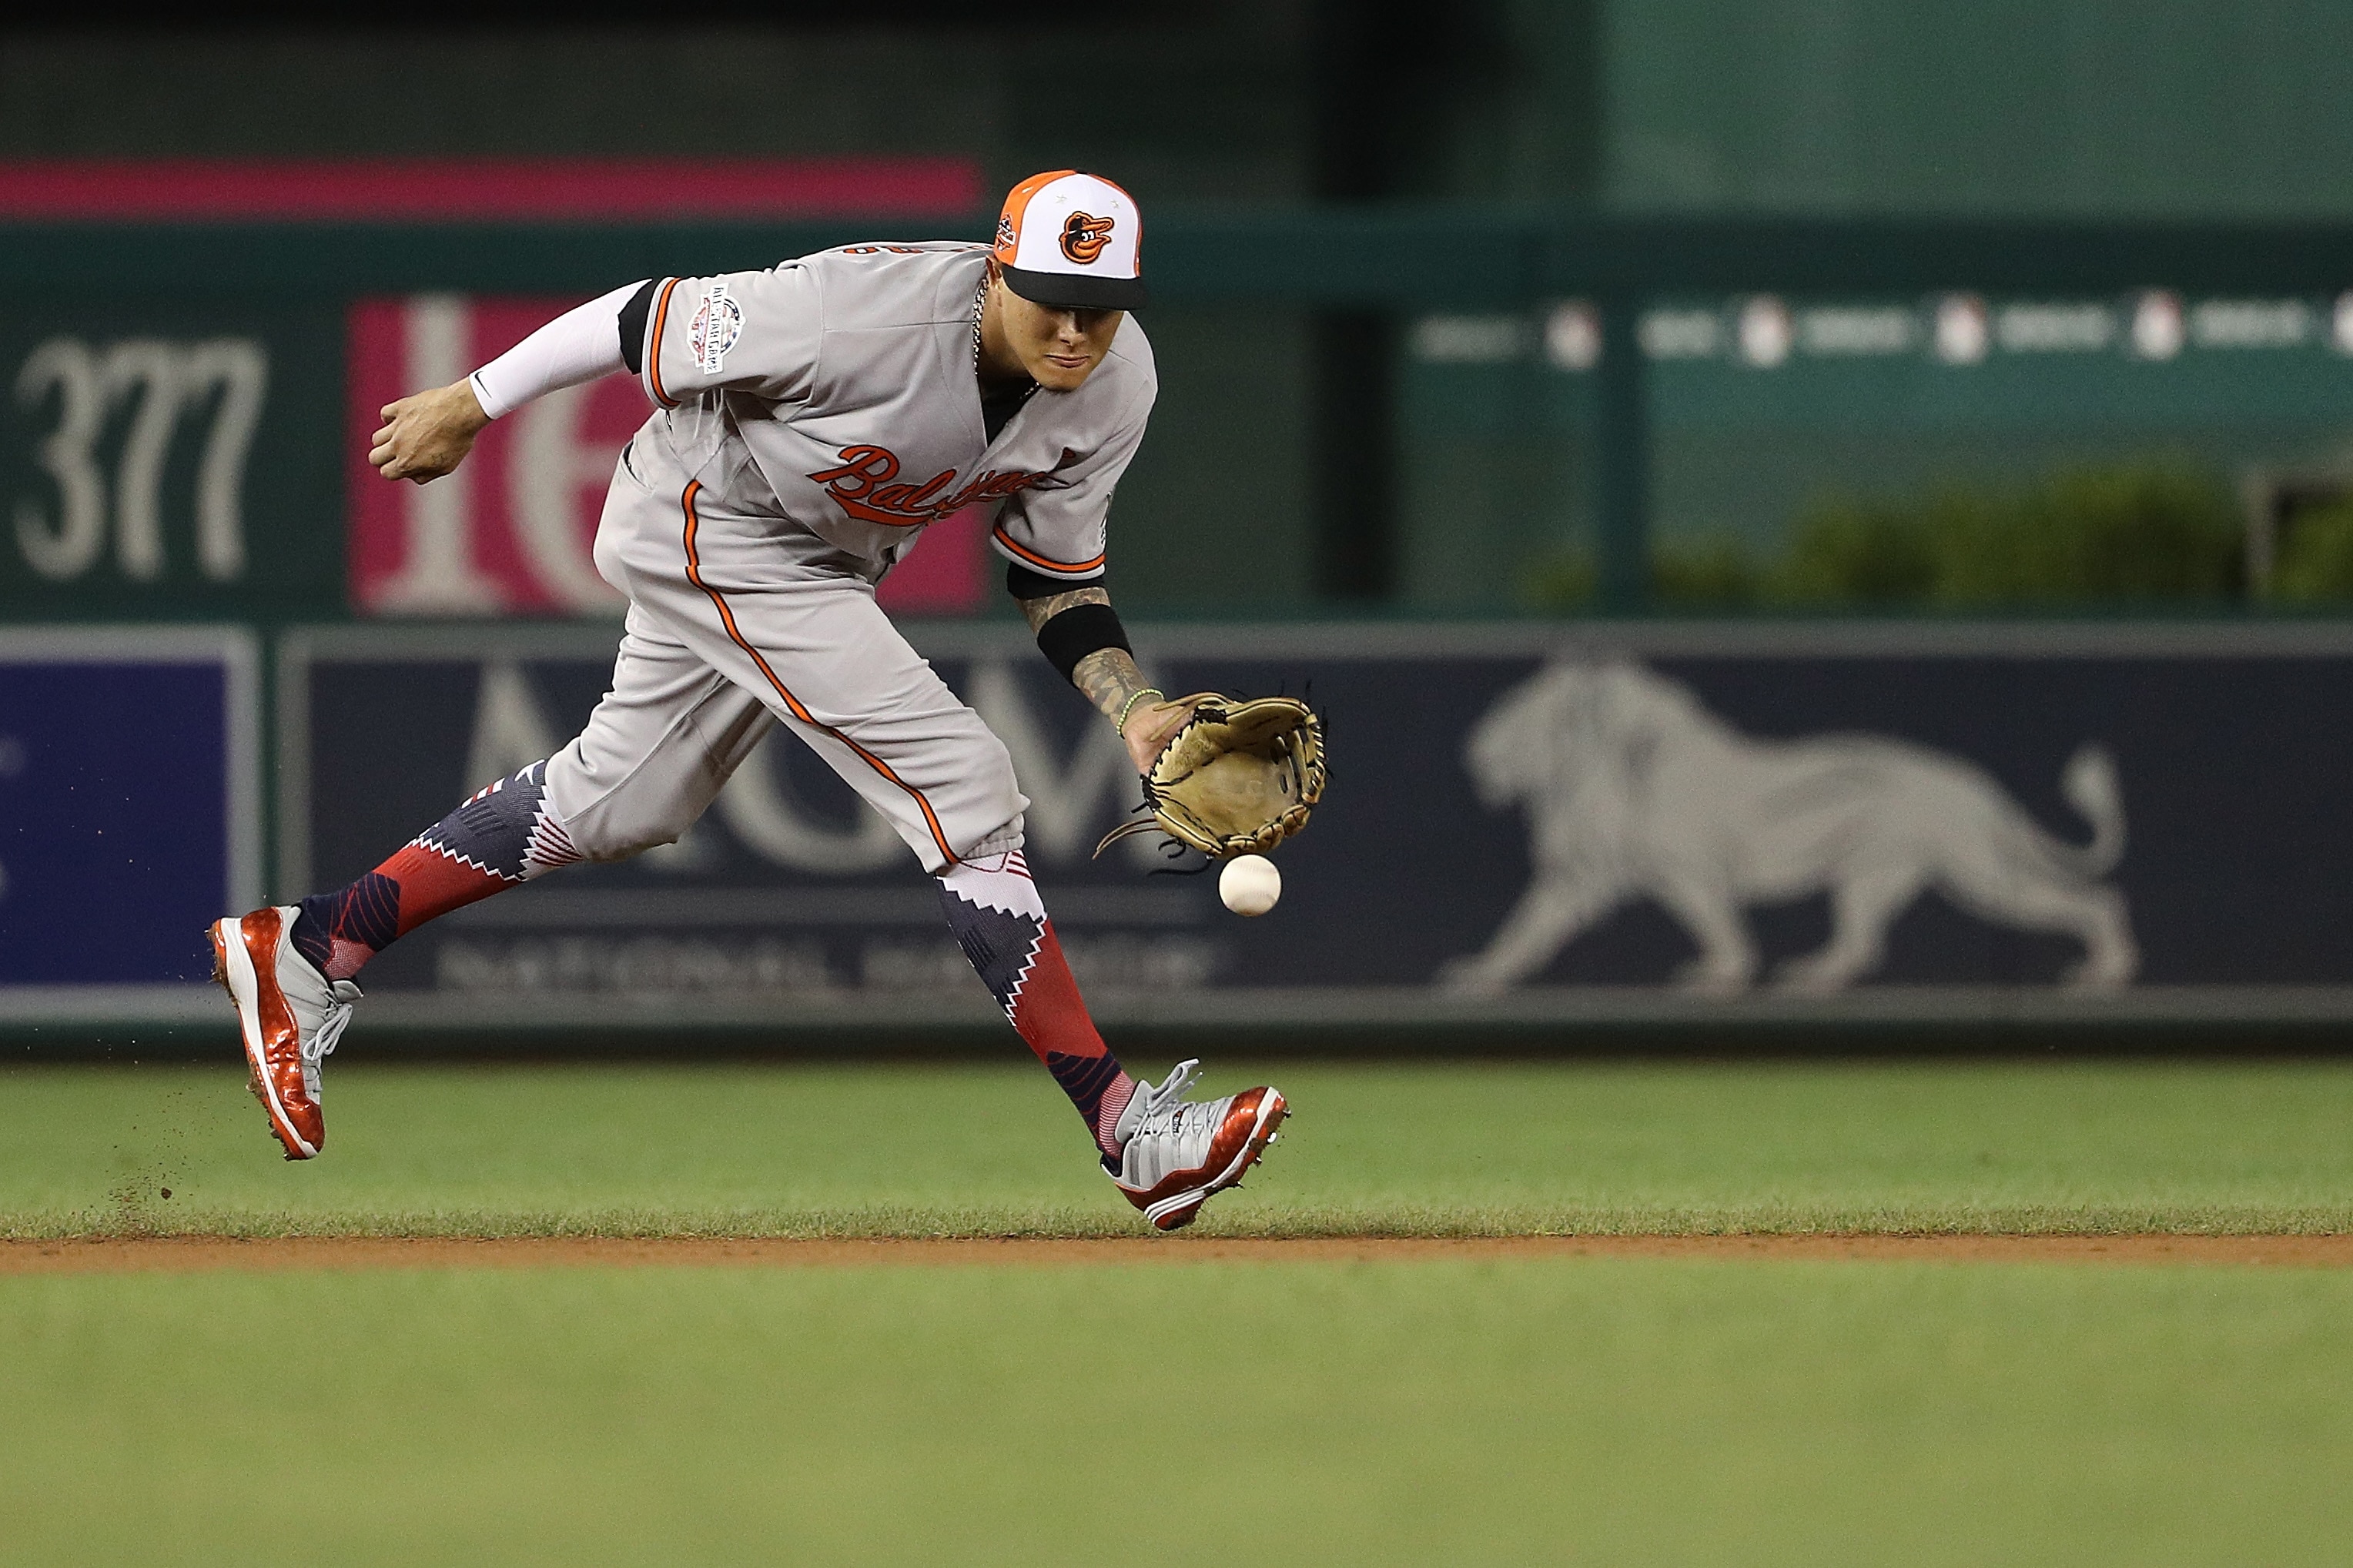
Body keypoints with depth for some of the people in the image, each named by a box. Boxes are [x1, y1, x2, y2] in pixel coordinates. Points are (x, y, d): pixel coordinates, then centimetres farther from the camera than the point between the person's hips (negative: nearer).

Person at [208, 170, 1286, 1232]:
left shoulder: (1116, 384, -15)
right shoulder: (879, 312, -35)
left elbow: (1056, 581, -3)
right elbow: (653, 319, -22)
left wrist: (1134, 712, -20)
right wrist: (469, 406, -11)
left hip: (823, 554, 8)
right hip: (707, 516, -8)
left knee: (617, 804, 20)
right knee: (960, 782, -18)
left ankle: (303, 957, 31)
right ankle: (1127, 1132, -17)